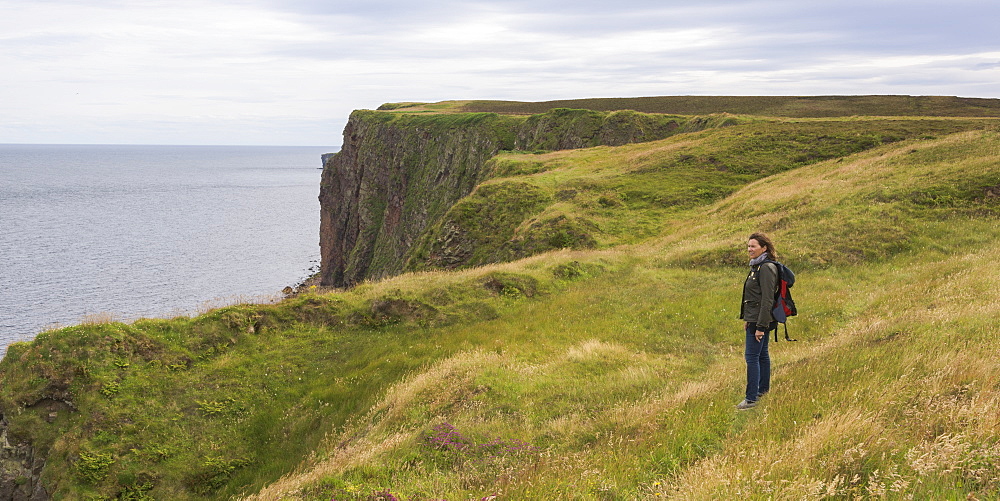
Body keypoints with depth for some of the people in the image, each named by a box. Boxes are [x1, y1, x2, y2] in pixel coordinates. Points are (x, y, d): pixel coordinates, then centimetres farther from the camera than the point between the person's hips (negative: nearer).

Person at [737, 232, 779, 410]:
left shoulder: (766, 268, -18)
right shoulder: (757, 266, 13)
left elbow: (767, 299, -21)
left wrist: (761, 326, -22)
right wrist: (747, 319, 20)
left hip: (760, 319, -10)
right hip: (754, 318, 10)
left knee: (752, 356, -9)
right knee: (761, 354, 18)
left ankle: (751, 398, -7)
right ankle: (763, 390, 28)